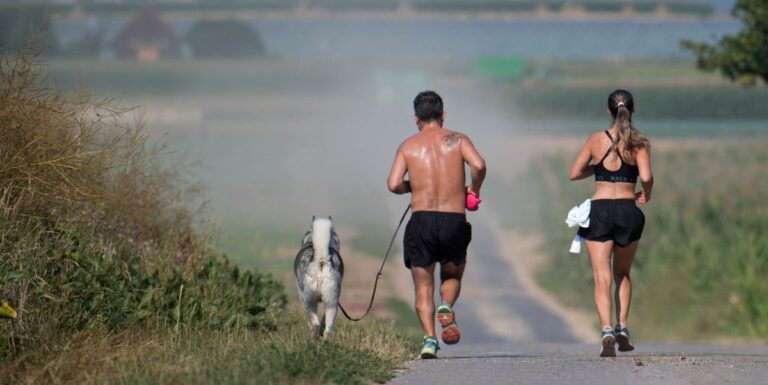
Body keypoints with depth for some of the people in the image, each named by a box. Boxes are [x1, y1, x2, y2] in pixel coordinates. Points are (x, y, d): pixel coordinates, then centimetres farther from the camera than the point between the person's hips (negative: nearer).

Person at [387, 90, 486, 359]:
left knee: (423, 287, 8)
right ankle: (447, 307, -10)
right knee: (452, 276, 22)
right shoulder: (457, 140, 7)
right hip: (454, 221, 0)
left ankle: (429, 338, -12)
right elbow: (478, 165, -12)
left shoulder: (408, 146, 9)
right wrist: (474, 189, 6)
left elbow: (394, 184, -4)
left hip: (421, 220, 0)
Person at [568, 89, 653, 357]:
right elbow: (646, 177, -15)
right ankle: (622, 328, 12)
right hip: (628, 211, 1)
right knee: (622, 274, 21)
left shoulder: (597, 140, 2)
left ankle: (607, 331, -23)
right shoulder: (638, 143, -2)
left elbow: (574, 173, 5)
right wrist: (646, 194, 6)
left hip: (599, 209, -1)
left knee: (602, 277, -4)